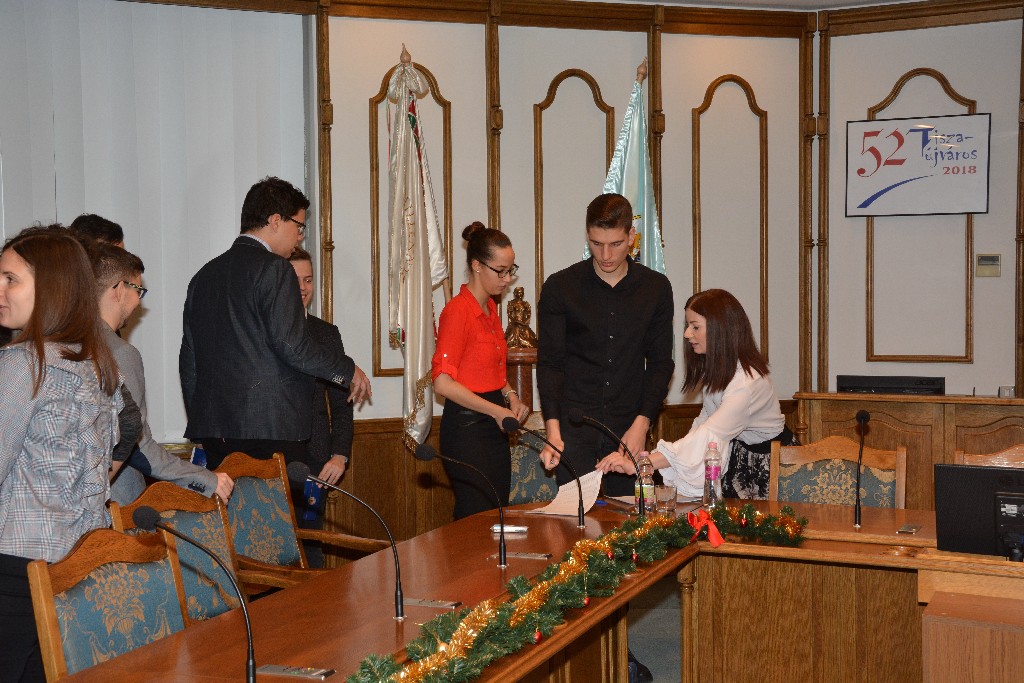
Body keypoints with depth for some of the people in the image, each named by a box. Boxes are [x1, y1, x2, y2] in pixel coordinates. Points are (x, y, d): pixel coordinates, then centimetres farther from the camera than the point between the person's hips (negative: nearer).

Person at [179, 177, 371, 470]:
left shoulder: (204, 275, 16)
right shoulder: (273, 269, -8)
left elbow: (189, 361, 18)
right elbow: (291, 345, -16)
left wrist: (201, 422, 24)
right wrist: (348, 370, -2)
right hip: (272, 427, -7)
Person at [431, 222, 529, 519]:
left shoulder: (490, 307, 12)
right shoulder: (457, 310, -14)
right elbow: (443, 382, -18)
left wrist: (510, 395, 6)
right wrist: (497, 411, -17)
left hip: (494, 427, 9)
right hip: (467, 426, -9)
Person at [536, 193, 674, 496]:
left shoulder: (656, 288, 5)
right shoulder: (559, 287, -1)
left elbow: (660, 363, 6)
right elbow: (549, 363, -2)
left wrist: (642, 423, -5)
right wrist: (552, 428, -13)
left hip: (630, 428, 2)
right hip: (575, 430, -1)